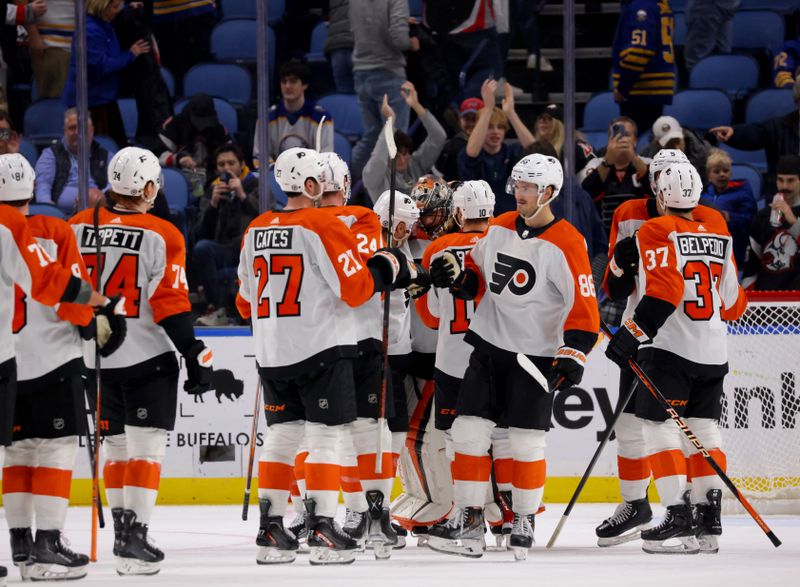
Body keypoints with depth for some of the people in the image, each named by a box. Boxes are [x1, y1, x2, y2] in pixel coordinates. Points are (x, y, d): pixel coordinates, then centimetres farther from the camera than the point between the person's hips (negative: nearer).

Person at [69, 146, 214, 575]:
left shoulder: (77, 228, 3)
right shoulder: (161, 236, -10)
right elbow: (170, 304, -13)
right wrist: (196, 356, -8)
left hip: (94, 358, 5)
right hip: (147, 359, -5)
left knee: (116, 445, 16)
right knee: (145, 445, -3)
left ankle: (122, 529, 22)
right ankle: (134, 535, -10)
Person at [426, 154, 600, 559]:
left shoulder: (565, 244, -14)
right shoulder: (500, 228, 6)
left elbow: (583, 305, -16)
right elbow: (478, 275, 18)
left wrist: (573, 353, -25)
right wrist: (456, 275, -3)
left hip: (536, 354, -5)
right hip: (488, 343, 5)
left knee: (526, 442, -1)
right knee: (469, 430, -1)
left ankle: (524, 521, 15)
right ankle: (469, 520, 5)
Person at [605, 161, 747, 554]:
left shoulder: (657, 232, -8)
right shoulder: (719, 234, 11)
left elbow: (665, 289, -21)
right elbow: (732, 303, 15)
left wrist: (633, 331, -19)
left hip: (669, 348, -6)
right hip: (713, 352, 6)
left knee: (660, 427, -4)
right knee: (704, 429, 12)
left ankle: (678, 518, -13)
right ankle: (709, 519, 9)